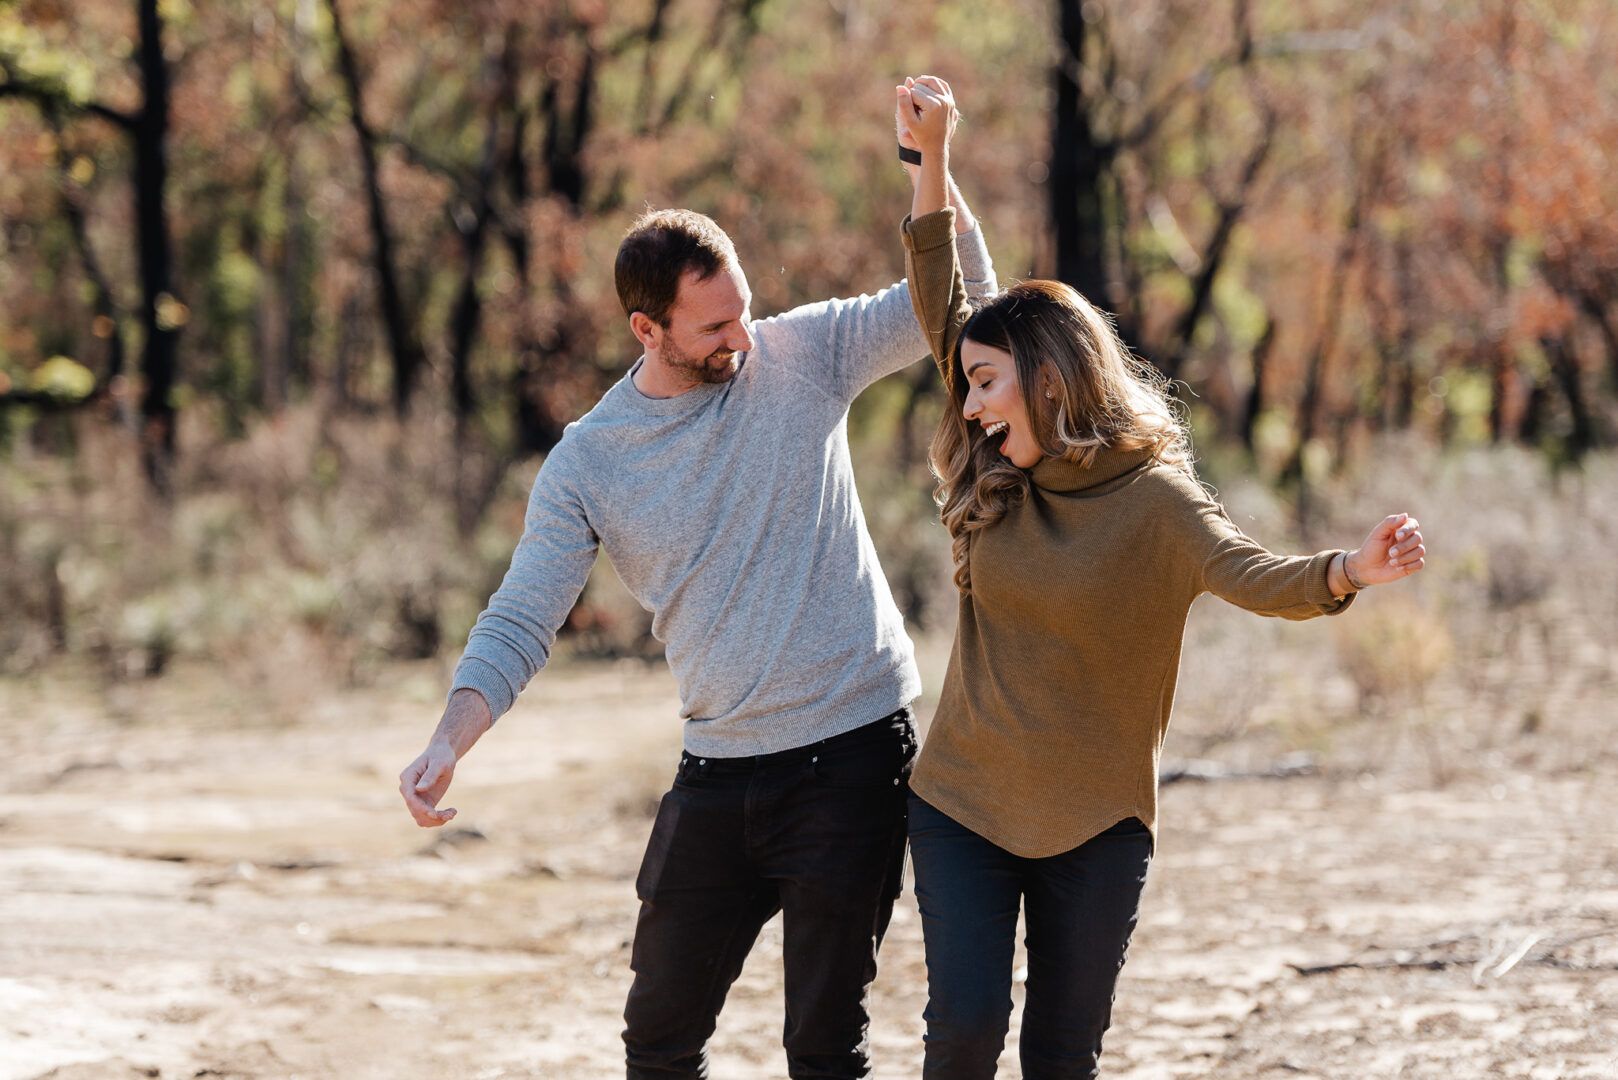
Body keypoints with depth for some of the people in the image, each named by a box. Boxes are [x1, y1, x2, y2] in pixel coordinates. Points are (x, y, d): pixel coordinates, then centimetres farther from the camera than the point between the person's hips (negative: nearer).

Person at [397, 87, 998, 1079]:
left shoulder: (801, 357, -2)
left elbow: (960, 300, -2)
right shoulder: (587, 462, -1)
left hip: (852, 761, -2)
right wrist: (448, 745, -19)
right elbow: (520, 623, -2)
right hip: (718, 774, 2)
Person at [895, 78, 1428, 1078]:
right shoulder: (997, 488, 2)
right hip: (964, 803, 3)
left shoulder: (1155, 501, -12)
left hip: (1095, 824, -3)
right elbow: (941, 308, 4)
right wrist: (934, 155, -2)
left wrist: (1348, 572, -52)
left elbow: (1254, 575, -30)